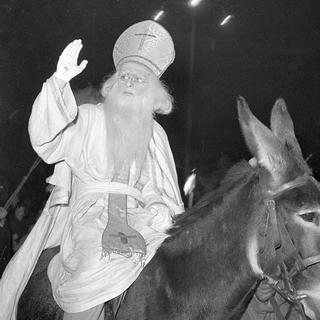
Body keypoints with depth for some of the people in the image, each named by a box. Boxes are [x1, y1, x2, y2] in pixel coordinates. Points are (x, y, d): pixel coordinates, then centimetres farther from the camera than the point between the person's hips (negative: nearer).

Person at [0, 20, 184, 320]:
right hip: (89, 216, -3)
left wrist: (165, 214, 1)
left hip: (139, 222, 4)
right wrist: (59, 84, -21)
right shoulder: (87, 119, 8)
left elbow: (162, 189, 21)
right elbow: (46, 141, -9)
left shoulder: (155, 134, 18)